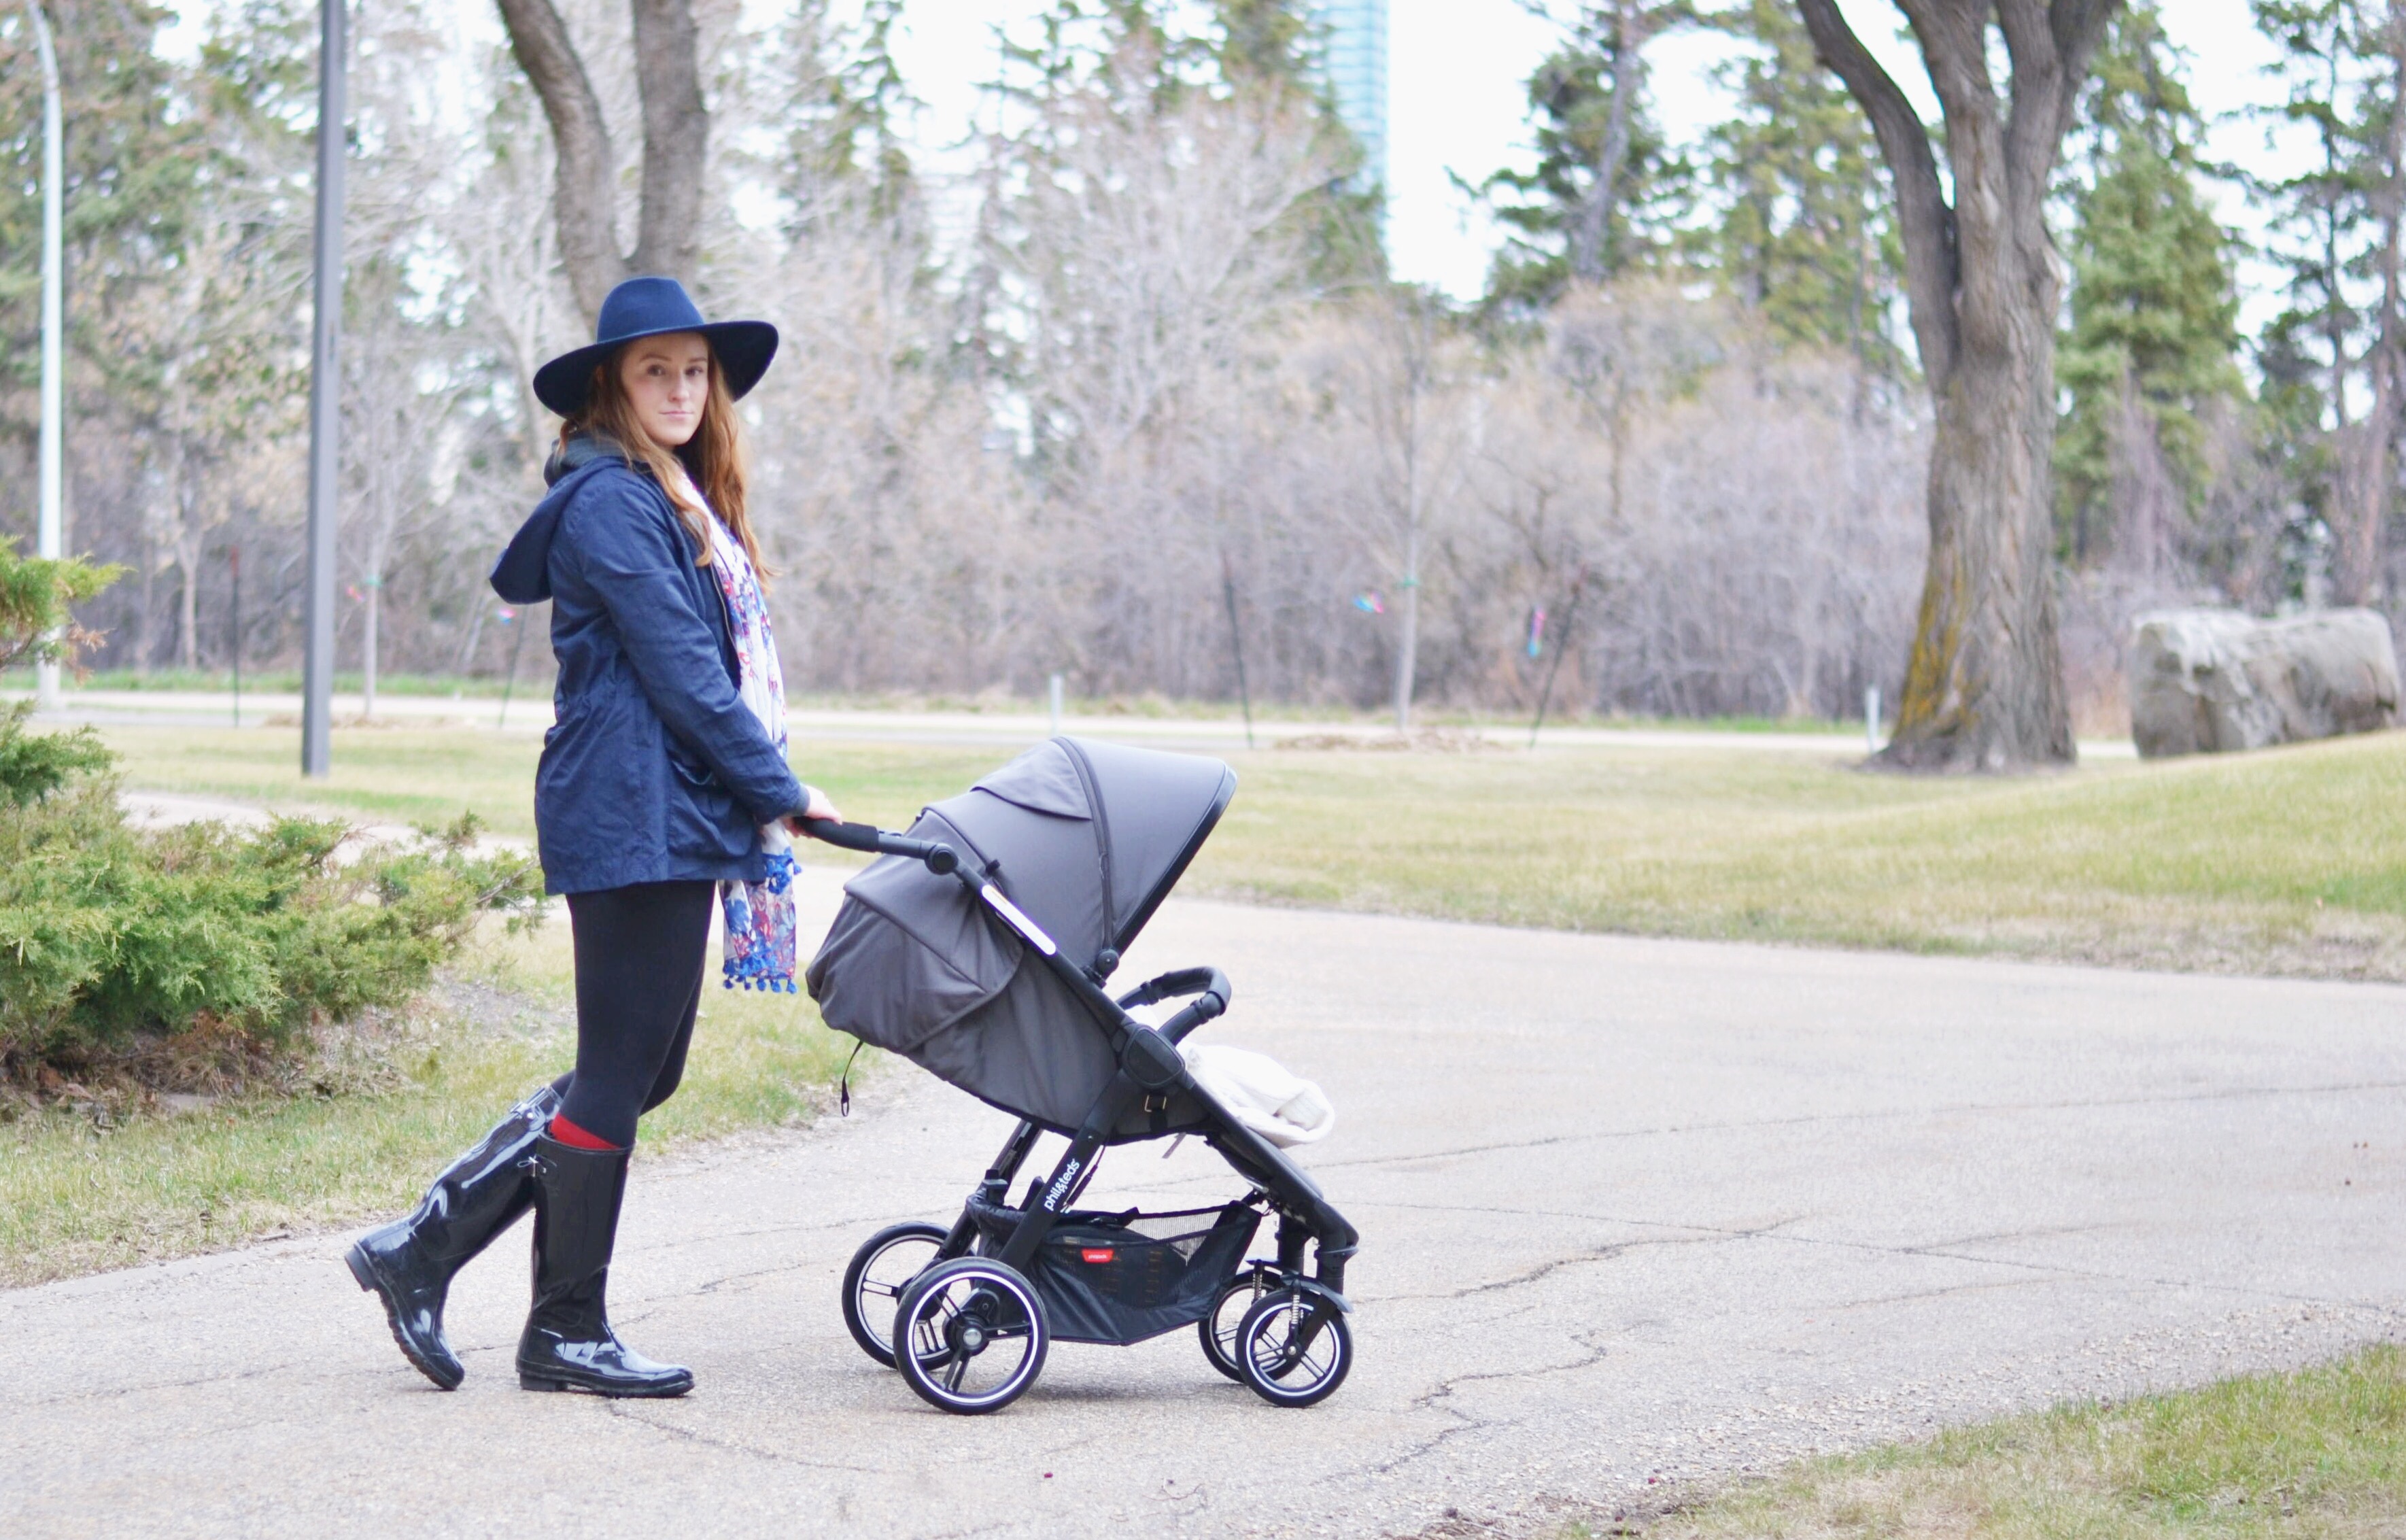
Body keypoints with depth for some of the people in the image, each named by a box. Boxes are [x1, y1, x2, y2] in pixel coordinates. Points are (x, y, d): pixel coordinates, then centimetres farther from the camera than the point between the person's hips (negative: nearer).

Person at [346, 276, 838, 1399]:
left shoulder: (680, 500, 19)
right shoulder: (608, 498, -11)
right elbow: (679, 669, -16)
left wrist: (755, 797, 10)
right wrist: (779, 789, -12)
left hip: (677, 818, 10)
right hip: (633, 820, -10)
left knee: (639, 1071, 11)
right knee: (621, 1073, -3)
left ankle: (421, 1249, 15)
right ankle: (566, 1332, 8)